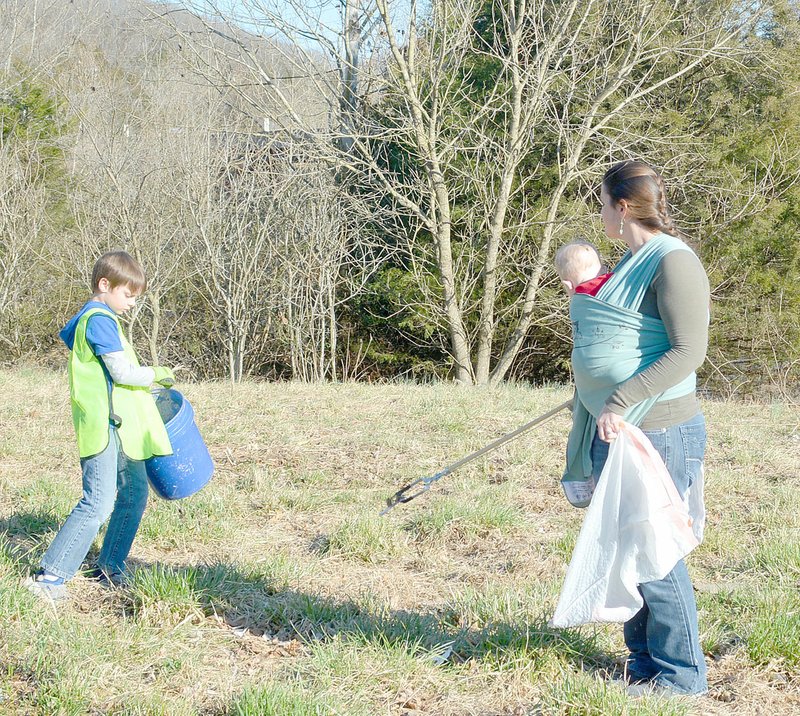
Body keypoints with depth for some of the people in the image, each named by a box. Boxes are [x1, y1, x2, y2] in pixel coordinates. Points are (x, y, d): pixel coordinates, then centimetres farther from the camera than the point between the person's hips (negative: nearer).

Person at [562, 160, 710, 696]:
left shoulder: (673, 261, -14)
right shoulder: (633, 261, 16)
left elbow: (689, 350, -21)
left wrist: (622, 402, -24)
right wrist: (596, 400, 31)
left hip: (657, 432, -10)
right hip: (615, 430, 10)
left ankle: (681, 674, 9)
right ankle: (644, 661, 26)